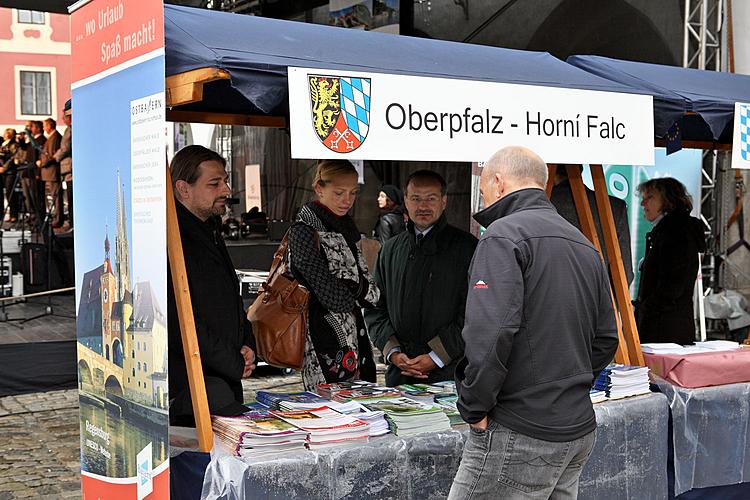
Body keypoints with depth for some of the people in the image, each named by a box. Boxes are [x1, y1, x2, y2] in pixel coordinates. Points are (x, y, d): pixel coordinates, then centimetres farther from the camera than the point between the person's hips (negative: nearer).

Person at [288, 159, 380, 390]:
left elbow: (371, 292, 12)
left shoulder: (343, 228, 14)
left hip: (353, 336, 8)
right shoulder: (303, 231, -11)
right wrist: (358, 288, 1)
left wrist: (350, 284, -7)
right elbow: (333, 297, -17)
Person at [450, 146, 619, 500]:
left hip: (520, 435, -9)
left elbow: (490, 332, -24)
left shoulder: (504, 235, -11)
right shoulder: (585, 246, 17)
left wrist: (474, 408, -14)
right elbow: (605, 339, 19)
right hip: (580, 430, 9)